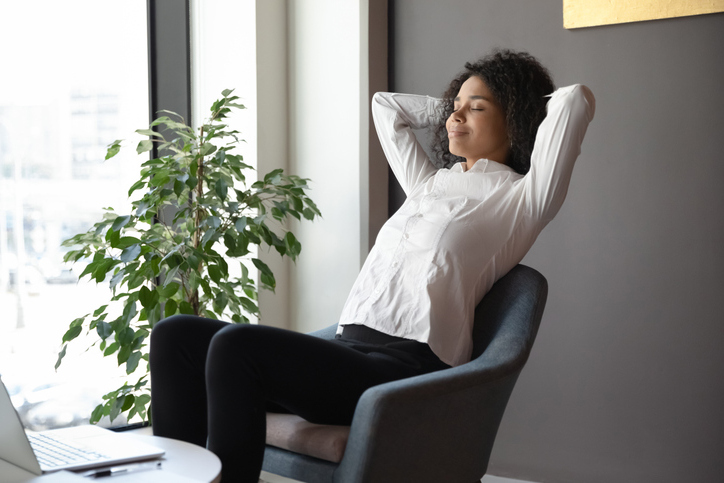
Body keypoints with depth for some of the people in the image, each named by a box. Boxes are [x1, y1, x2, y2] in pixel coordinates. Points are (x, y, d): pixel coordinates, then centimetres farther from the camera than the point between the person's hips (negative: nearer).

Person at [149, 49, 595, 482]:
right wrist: (450, 108, 38)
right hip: (350, 348, 8)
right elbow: (385, 104, 41)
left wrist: (528, 105, 17)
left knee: (235, 345, -30)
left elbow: (578, 100, -3)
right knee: (177, 334, -8)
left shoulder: (520, 197, 8)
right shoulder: (430, 183, 28)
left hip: (407, 365, -8)